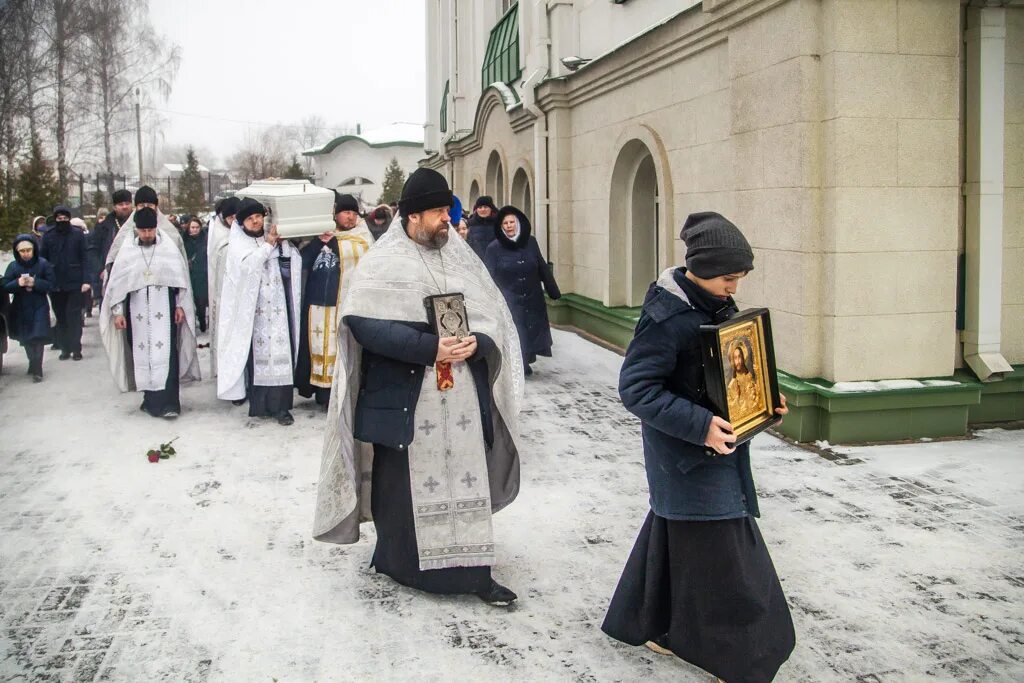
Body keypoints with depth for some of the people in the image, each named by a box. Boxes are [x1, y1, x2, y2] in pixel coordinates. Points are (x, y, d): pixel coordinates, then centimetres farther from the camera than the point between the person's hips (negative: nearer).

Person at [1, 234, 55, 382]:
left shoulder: (43, 264, -7)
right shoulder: (13, 266, -1)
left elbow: (51, 284, -6)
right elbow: (5, 286, -2)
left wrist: (35, 282, -22)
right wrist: (18, 283, -22)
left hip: (39, 307, -3)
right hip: (20, 309, 3)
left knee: (38, 337, -10)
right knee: (26, 339, 12)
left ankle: (36, 369, -4)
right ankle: (33, 364, 31)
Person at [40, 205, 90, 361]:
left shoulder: (78, 235, 0)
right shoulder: (48, 237, 6)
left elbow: (85, 259, -3)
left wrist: (85, 280, -10)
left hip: (75, 283, -3)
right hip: (55, 285, 3)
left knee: (74, 316, -2)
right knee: (61, 317, 7)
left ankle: (76, 348, 3)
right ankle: (64, 348, 14)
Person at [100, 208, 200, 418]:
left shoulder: (168, 249, 0)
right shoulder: (126, 252, 3)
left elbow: (180, 278, 4)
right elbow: (116, 282, 5)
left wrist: (180, 305, 0)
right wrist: (117, 311, 2)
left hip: (163, 310, -2)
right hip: (137, 310, 2)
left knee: (165, 354, -9)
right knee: (142, 354, 4)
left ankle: (167, 403, -10)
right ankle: (151, 399, 13)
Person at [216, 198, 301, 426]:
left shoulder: (274, 237, 11)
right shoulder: (239, 243, 4)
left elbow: (293, 264, 5)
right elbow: (246, 265, -16)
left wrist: (283, 243, -7)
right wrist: (268, 245, -11)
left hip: (278, 310, 2)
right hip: (253, 311, -2)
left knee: (281, 353, -3)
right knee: (258, 354, 0)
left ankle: (280, 405, -2)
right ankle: (259, 402, 7)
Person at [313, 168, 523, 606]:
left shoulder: (461, 257, 9)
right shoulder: (382, 263, -5)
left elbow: (494, 314, 9)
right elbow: (364, 323, -16)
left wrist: (477, 342, -13)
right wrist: (429, 347, -23)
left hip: (462, 394, 4)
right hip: (404, 395, -4)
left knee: (467, 478, 6)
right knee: (404, 482, 5)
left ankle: (472, 569, 14)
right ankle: (400, 561, 23)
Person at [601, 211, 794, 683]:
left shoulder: (716, 304, 3)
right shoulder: (666, 316, -22)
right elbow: (635, 387, -23)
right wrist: (699, 425, -27)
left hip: (720, 445, 8)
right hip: (687, 452, -8)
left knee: (675, 537, 20)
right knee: (719, 549, -1)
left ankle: (657, 627, 36)